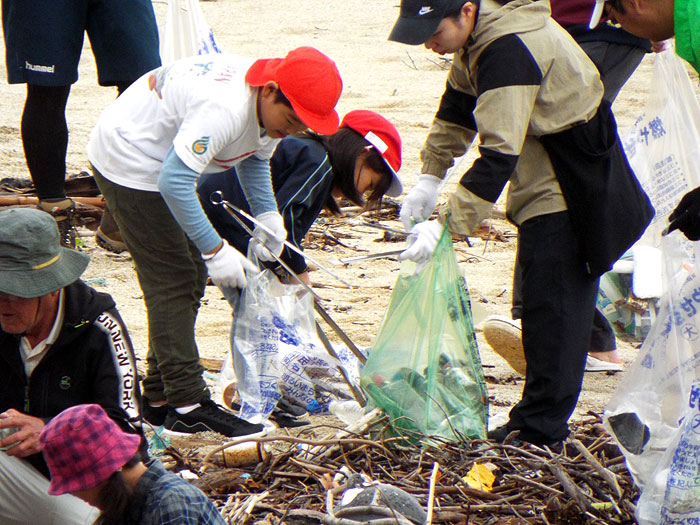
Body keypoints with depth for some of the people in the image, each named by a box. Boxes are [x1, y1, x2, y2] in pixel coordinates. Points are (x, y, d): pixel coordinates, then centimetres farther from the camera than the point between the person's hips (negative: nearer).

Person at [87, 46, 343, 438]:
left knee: (191, 276, 11)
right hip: (130, 163, -10)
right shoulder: (225, 109, -35)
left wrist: (268, 215, -2)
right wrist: (216, 249, -30)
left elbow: (255, 157, 15)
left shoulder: (272, 105, -5)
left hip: (162, 161, 10)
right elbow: (173, 182, -35)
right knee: (172, 280, -12)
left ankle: (161, 397, 18)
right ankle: (188, 407, -11)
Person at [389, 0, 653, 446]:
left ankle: (540, 427, -6)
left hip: (570, 188, -10)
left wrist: (446, 226, -32)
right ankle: (540, 420, 19)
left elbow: (498, 155, -33)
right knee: (541, 307, 13)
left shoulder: (508, 51, -29)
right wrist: (429, 178, 7)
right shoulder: (477, 39, 2)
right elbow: (456, 110, 17)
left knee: (551, 305, -9)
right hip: (544, 182, 10)